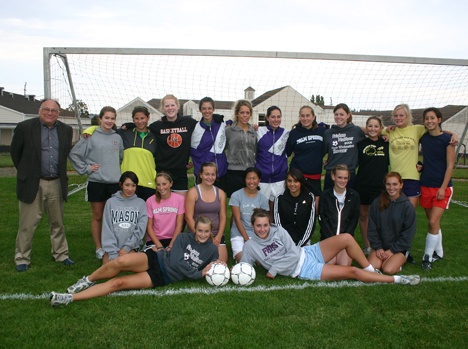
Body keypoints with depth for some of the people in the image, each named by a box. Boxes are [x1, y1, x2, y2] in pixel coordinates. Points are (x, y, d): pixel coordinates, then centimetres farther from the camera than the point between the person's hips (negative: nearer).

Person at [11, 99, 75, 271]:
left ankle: (61, 254, 26)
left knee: (57, 223, 14)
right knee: (27, 224, 4)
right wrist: (25, 172, 10)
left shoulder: (66, 130, 5)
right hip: (32, 183, -3)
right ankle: (22, 259, 17)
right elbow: (15, 152, 4)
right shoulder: (24, 127, -6)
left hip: (56, 184, 4)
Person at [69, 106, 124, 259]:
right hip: (96, 182, -3)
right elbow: (74, 154, -2)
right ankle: (99, 248, 18)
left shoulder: (117, 137, 6)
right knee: (97, 217, 8)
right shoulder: (91, 136, -5)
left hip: (115, 182, 3)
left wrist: (116, 169, 6)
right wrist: (85, 168, -5)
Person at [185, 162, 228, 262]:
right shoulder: (193, 192, -3)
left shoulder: (220, 193, 9)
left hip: (217, 235, 3)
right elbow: (189, 217, -7)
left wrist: (219, 236, -7)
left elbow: (223, 217, 7)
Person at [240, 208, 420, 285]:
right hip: (304, 270, -3)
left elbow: (293, 253, -7)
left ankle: (371, 270, 1)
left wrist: (274, 269, -9)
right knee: (352, 271, -14)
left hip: (308, 253, 3)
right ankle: (397, 279, 0)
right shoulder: (250, 246, -4)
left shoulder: (278, 231, -2)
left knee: (346, 238, -20)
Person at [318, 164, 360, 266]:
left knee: (344, 265, -19)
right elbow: (322, 219, 0)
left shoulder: (354, 196, 7)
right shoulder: (325, 195, 3)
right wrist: (333, 238, -11)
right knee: (329, 263, -22)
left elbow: (354, 220, 5)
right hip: (328, 236, -1)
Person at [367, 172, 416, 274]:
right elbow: (372, 228, 3)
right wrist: (378, 247, -7)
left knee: (388, 270, -25)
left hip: (399, 248, -2)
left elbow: (409, 233, -7)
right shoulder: (377, 203, 0)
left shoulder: (407, 206, -7)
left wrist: (392, 250, -10)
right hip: (380, 246, 2)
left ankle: (399, 262, 7)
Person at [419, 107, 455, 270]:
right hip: (426, 185, 4)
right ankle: (438, 252, 28)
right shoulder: (423, 137, 5)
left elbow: (450, 166, -8)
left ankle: (427, 257, -1)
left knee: (433, 222, -11)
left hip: (442, 187, -4)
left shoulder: (447, 139, -7)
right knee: (433, 222, 12)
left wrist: (443, 188, -13)